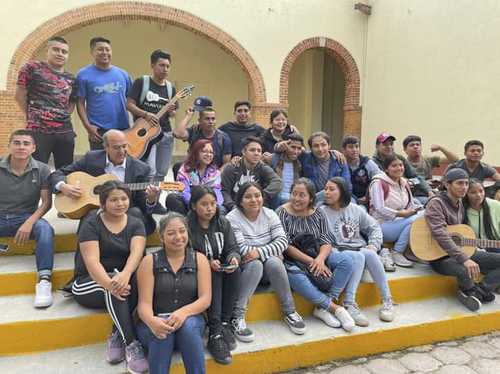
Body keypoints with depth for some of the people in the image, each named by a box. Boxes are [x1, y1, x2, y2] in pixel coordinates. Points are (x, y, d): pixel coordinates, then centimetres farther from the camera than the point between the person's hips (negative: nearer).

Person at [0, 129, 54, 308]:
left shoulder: (41, 170, -3)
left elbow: (46, 202, -5)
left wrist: (29, 222, -19)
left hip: (27, 218, -1)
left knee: (45, 229, -33)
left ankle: (44, 281, -36)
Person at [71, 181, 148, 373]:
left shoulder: (135, 224, 1)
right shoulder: (91, 223, -8)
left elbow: (136, 253, -18)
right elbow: (92, 261, -21)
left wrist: (125, 274, -41)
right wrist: (109, 284, -41)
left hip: (122, 277, 3)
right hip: (89, 283, -3)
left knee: (139, 278, -31)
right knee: (115, 288, -35)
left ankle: (116, 337, -20)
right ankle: (131, 344, -29)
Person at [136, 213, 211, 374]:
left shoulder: (199, 259, 4)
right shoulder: (149, 261, 1)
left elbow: (205, 299, -5)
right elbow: (144, 303, -7)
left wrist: (184, 312, -26)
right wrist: (152, 321, -31)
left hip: (190, 320, 1)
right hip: (156, 323, 0)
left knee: (188, 325, -33)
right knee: (162, 332, -34)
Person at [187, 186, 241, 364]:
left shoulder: (223, 223, 3)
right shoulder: (186, 226, -11)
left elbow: (233, 249, -1)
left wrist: (233, 258, -24)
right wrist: (207, 263, -27)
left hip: (221, 270, 4)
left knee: (235, 269, -26)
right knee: (213, 275, -34)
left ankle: (224, 324, -19)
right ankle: (215, 333, -34)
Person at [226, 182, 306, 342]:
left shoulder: (270, 215, 2)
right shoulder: (232, 219, -10)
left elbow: (283, 240, -9)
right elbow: (242, 249, -18)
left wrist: (260, 252, -25)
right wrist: (273, 252, -16)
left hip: (269, 263, 3)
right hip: (244, 267, -3)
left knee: (274, 262, -29)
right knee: (255, 265, -34)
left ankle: (289, 312, -15)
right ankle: (237, 317, -28)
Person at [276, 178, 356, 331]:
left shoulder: (317, 213, 6)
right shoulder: (282, 213, -8)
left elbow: (326, 241, 1)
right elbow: (286, 246, -14)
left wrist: (320, 259, -22)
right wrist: (311, 261, -22)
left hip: (317, 256, 5)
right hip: (292, 260, -5)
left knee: (346, 261, -16)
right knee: (295, 276, -37)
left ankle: (323, 308, -20)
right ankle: (335, 307, -22)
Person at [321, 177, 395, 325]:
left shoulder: (355, 209, 12)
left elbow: (375, 227, 16)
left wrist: (373, 245, 0)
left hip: (361, 249, 3)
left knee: (369, 253, -30)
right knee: (358, 256, -33)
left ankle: (387, 300, -20)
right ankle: (349, 305, -34)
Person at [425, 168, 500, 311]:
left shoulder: (461, 203, 10)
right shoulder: (436, 203, -16)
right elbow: (441, 235, -28)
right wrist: (464, 259, -35)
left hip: (463, 251, 8)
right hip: (440, 256, -8)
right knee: (466, 270, -37)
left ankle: (477, 292, -7)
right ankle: (474, 291, -1)